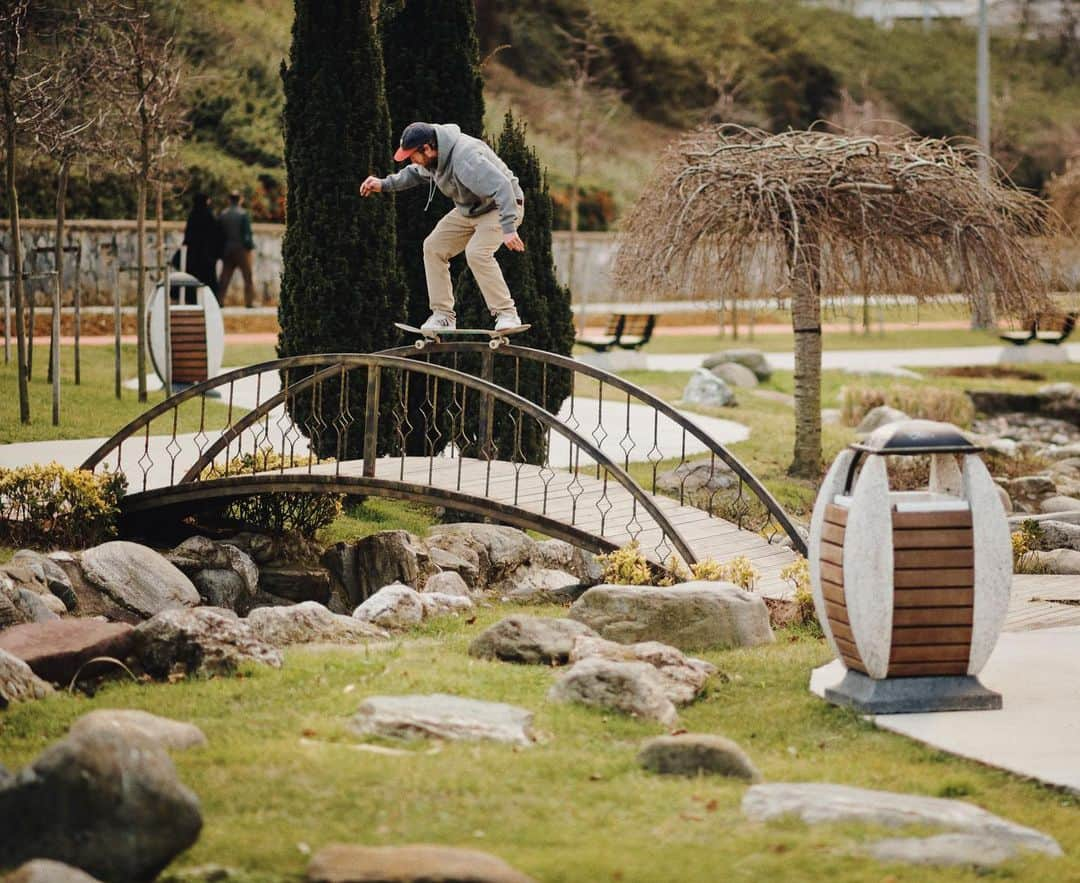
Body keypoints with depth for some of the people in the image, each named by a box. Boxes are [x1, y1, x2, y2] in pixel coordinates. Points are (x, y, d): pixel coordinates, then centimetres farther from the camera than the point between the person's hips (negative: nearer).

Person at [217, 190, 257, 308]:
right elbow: (247, 232, -11)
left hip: (227, 249, 4)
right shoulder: (244, 214, -8)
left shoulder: (222, 215, 5)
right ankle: (249, 301, -1)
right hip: (241, 249, -4)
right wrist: (250, 246, -3)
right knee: (247, 277, 2)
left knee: (225, 277, 7)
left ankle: (219, 301, 2)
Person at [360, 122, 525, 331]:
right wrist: (384, 184, 9)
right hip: (468, 210, 9)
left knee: (477, 253, -30)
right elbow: (414, 173, 19)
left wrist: (508, 229, -45)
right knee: (433, 247, 1)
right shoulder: (432, 157, -6)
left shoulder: (466, 158, -36)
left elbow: (502, 188, -40)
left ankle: (506, 314, -21)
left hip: (501, 207, -9)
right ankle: (443, 316, 4)